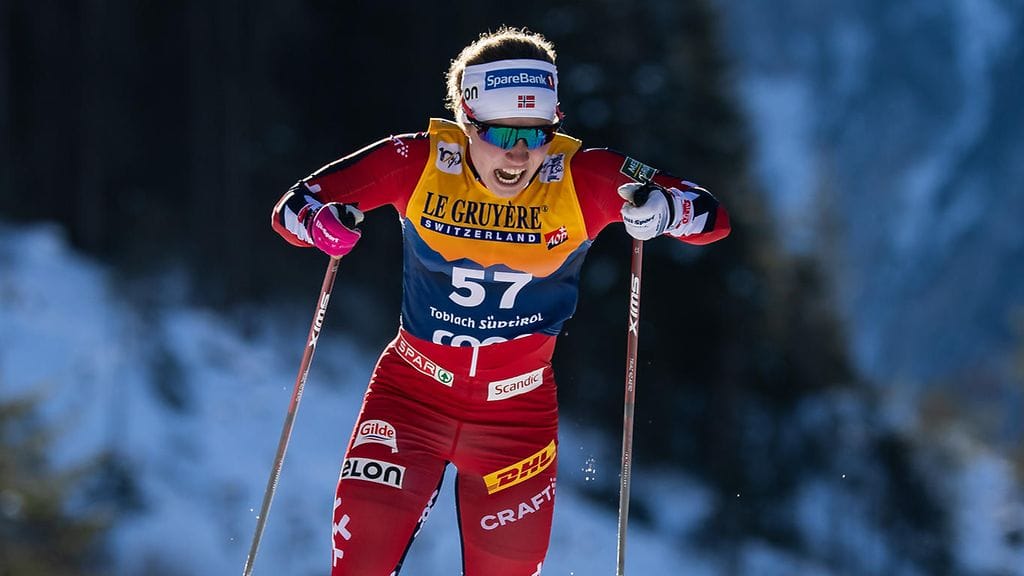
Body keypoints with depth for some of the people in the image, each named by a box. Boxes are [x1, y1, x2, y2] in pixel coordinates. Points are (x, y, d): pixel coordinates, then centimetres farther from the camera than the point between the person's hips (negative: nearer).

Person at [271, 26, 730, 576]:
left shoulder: (583, 181, -15)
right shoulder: (417, 164, -15)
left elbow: (711, 217, -11)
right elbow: (295, 203, -7)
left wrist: (661, 208, -33)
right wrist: (318, 221, -30)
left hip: (518, 409, 1)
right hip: (413, 391, 0)